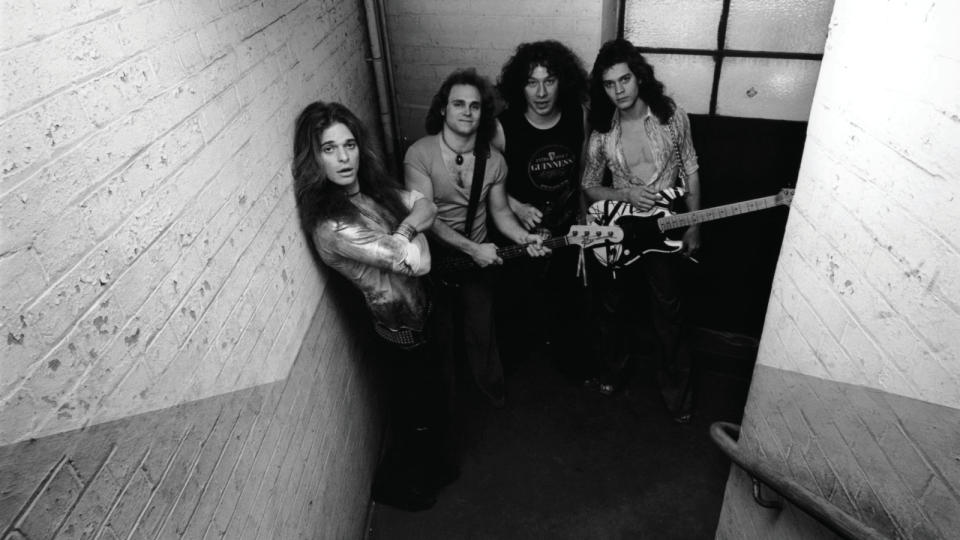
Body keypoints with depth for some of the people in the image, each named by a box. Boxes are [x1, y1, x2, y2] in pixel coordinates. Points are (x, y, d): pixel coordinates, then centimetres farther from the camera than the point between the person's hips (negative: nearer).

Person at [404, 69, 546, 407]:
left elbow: (499, 210, 6)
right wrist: (471, 248, -27)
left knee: (481, 332, 15)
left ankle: (492, 389, 42)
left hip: (480, 258, 3)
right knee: (442, 334, 16)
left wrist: (522, 238, -13)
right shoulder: (420, 154, -18)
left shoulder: (494, 161, -4)